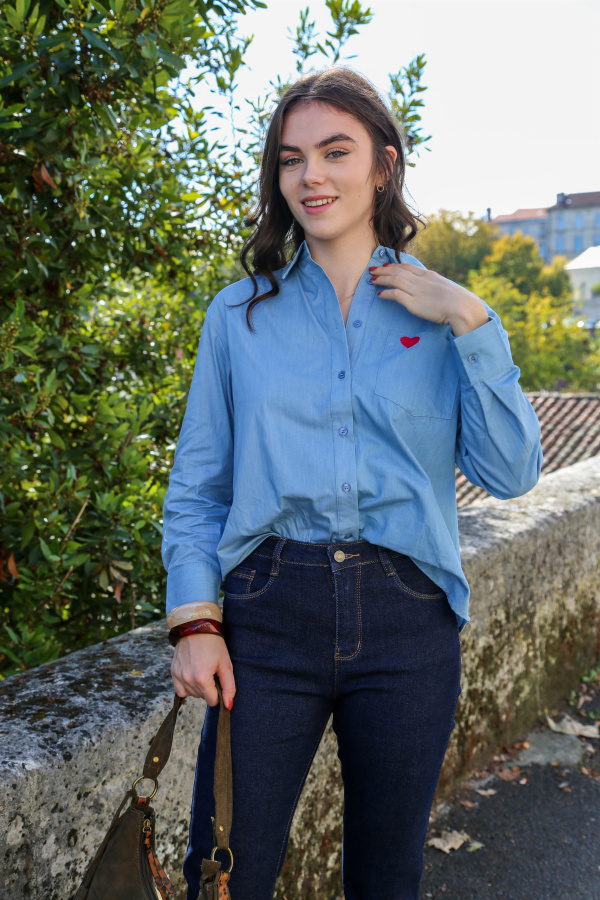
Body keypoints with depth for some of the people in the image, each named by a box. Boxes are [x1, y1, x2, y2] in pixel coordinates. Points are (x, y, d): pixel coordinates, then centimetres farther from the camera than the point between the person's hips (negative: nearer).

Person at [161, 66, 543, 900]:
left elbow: (512, 473, -3)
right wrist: (195, 619, -4)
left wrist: (472, 325, -10)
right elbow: (196, 486, 6)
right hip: (269, 612, 0)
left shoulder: (442, 313, 5)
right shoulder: (239, 313, 5)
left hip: (407, 620, 1)